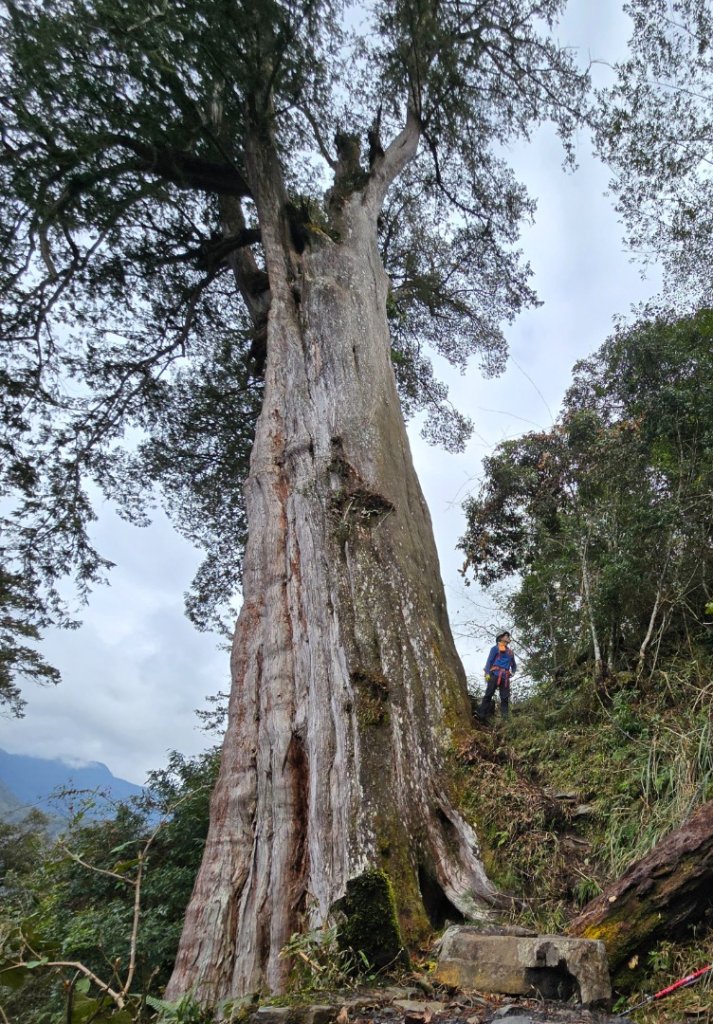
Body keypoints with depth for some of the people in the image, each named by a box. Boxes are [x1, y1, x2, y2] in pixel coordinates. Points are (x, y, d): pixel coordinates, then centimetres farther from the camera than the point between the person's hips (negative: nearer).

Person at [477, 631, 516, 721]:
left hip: (505, 677, 5)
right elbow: (489, 661, 2)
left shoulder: (510, 652, 26)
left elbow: (514, 665, 34)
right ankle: (481, 714, -18)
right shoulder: (495, 648, 11)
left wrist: (513, 672, 11)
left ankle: (505, 717, -7)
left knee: (505, 698, -3)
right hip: (495, 674, -5)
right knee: (488, 695, -13)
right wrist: (487, 673, -11)